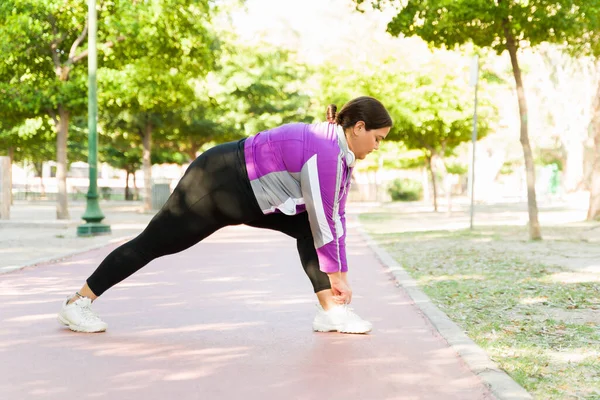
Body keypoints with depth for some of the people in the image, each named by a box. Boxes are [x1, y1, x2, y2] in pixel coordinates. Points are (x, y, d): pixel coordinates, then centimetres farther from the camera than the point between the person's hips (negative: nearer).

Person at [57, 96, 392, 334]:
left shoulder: (342, 152, 5)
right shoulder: (326, 153, -25)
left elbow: (335, 216, 7)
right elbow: (323, 221, -23)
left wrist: (342, 273, 6)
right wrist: (336, 275, -12)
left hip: (249, 193, 9)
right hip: (218, 184, -9)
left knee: (306, 226, -2)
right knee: (154, 243, 0)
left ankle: (330, 312, -3)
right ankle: (78, 303, 13)